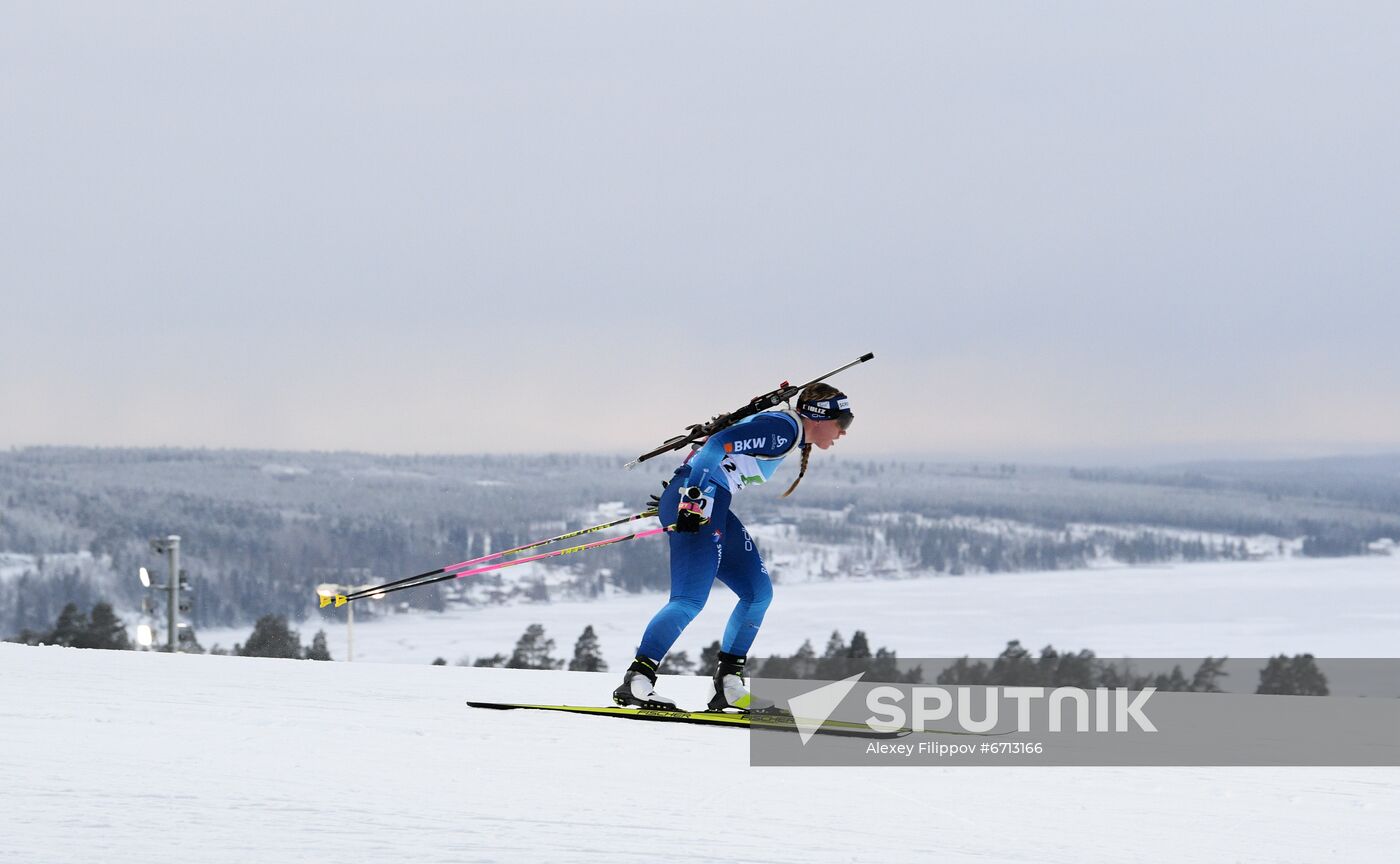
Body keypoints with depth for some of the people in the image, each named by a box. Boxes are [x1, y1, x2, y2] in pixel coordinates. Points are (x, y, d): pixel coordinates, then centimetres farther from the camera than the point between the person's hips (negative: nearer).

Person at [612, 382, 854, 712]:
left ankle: (728, 685, 9)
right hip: (697, 500, -11)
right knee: (691, 598, -19)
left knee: (758, 591, 10)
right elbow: (719, 445, -19)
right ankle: (636, 681, -23)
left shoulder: (792, 438, 22)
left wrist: (678, 498, 26)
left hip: (705, 503, 11)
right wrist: (695, 496, -26)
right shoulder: (783, 427, -8)